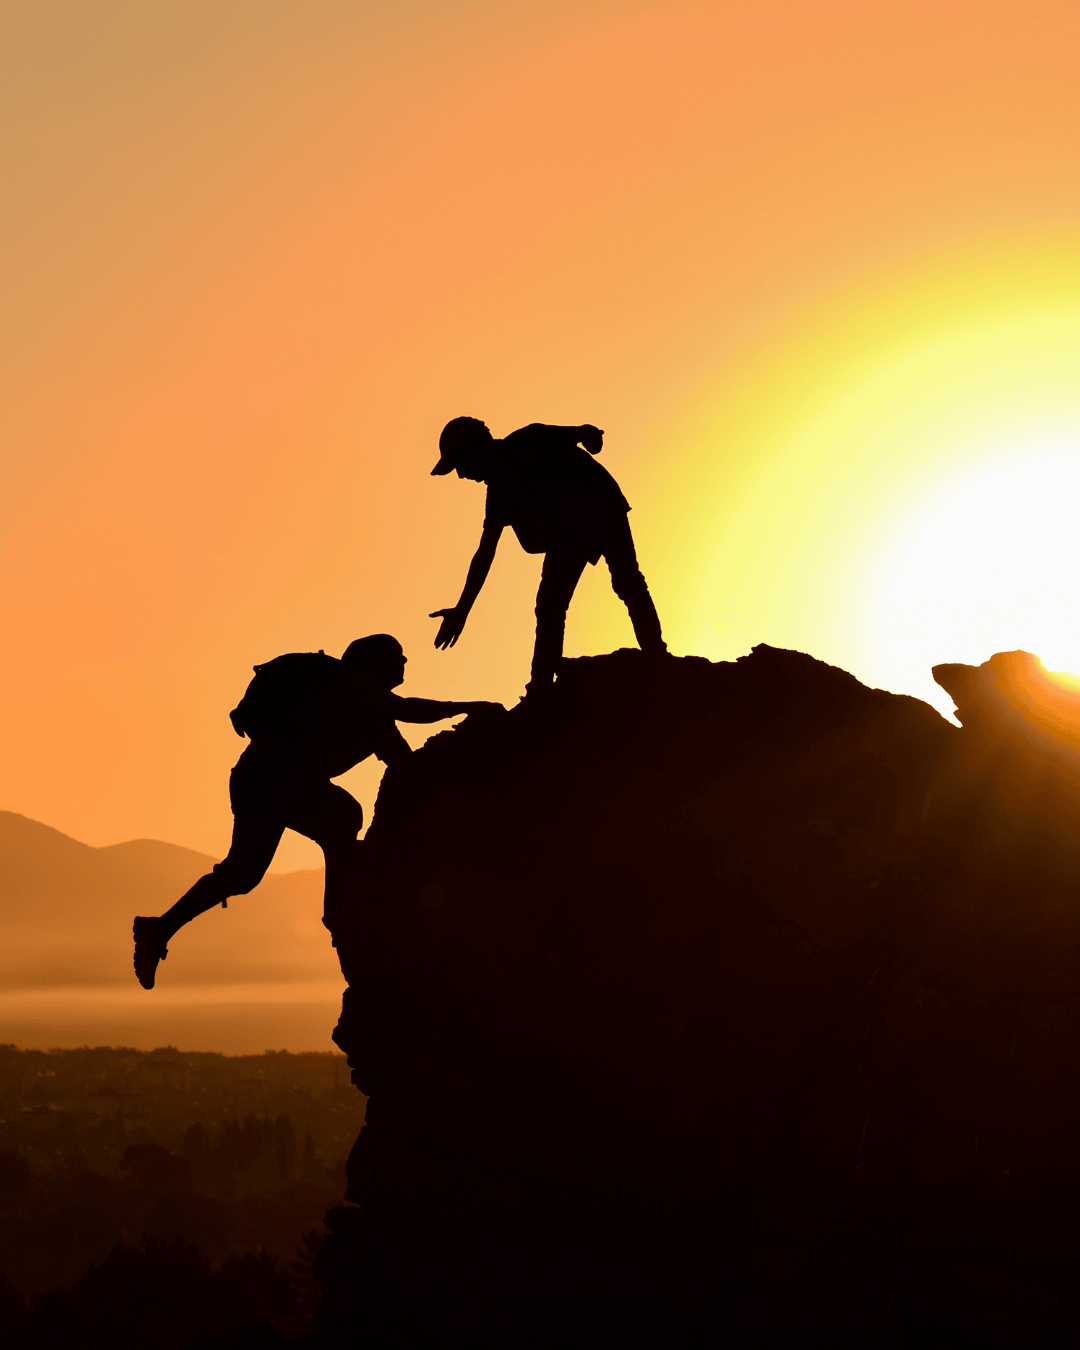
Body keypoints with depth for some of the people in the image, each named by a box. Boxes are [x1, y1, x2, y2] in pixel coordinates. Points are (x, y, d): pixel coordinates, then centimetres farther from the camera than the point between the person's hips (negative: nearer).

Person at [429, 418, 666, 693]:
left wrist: (589, 436, -41)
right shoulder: (497, 490, 9)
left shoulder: (530, 442, -9)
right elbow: (485, 552, 13)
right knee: (549, 605, -1)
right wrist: (462, 610, 11)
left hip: (602, 507, -7)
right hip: (568, 531, 7)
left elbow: (585, 433, -15)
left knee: (627, 581, -18)